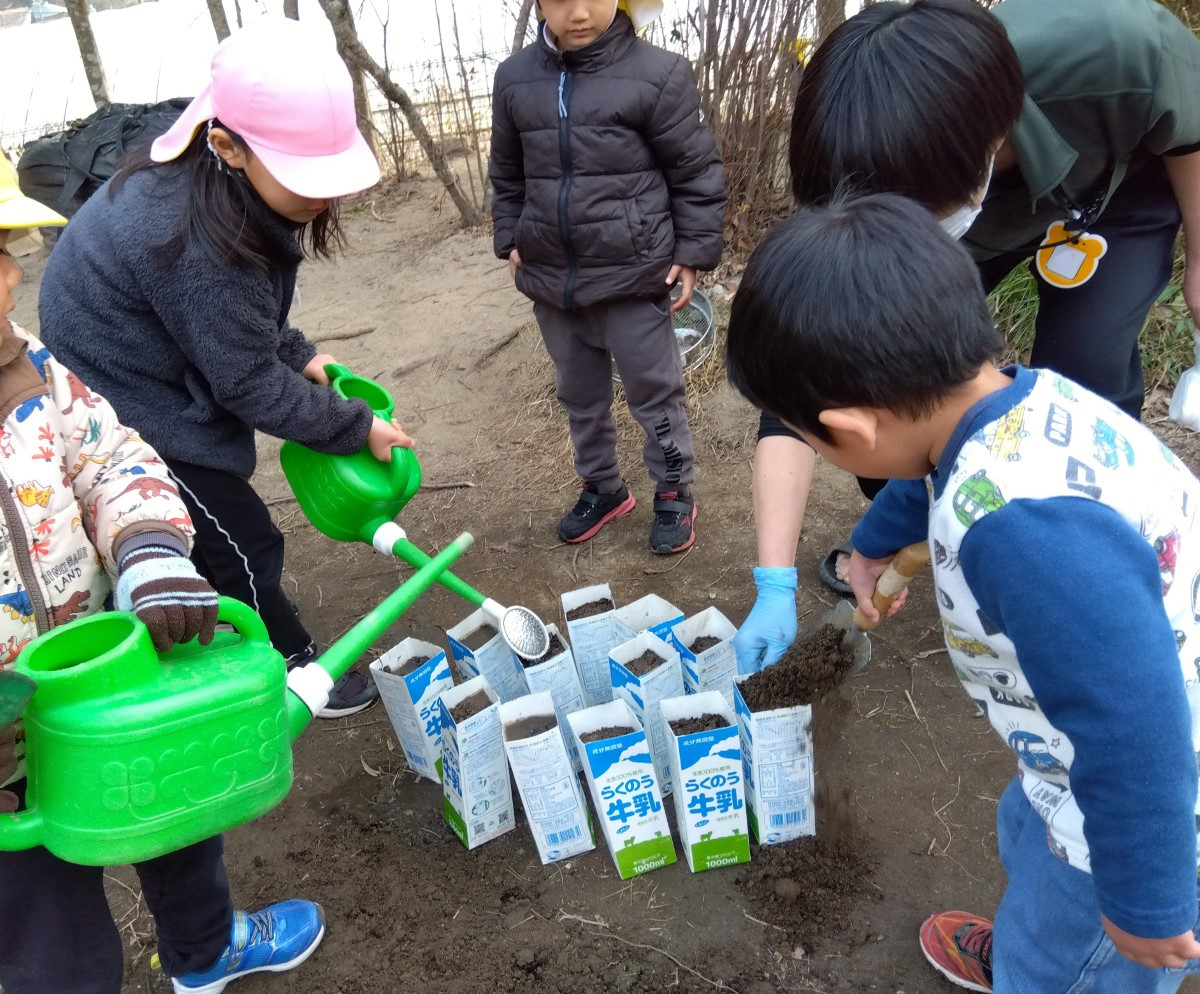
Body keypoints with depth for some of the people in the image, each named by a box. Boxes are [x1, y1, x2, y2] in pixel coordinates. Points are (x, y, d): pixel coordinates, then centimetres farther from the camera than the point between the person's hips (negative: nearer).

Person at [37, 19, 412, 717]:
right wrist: (356, 427, -15)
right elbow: (249, 383, -25)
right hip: (130, 404, -9)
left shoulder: (222, 185, -8)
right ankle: (299, 673, 21)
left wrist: (299, 354, 0)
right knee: (245, 546, 2)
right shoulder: (197, 239, -35)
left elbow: (242, 313, 9)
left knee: (211, 539, 19)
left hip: (155, 377, 9)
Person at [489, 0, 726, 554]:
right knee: (580, 395, 18)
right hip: (551, 278, 5)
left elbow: (697, 173, -4)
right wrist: (510, 240, 8)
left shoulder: (657, 74, -11)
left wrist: (693, 254, -6)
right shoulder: (514, 79, 2)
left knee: (654, 391, 7)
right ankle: (602, 488, 36)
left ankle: (674, 492, 26)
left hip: (632, 275, -4)